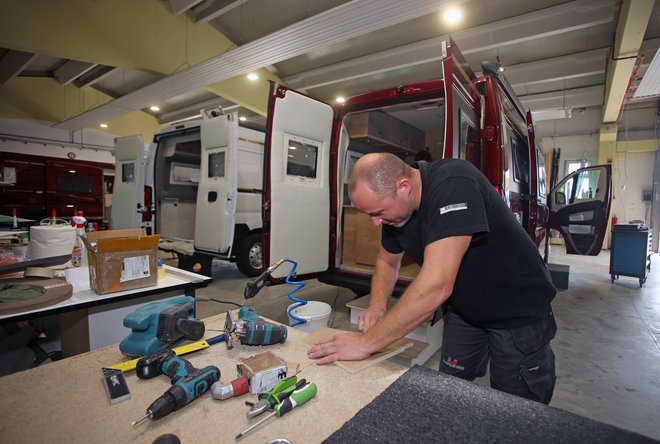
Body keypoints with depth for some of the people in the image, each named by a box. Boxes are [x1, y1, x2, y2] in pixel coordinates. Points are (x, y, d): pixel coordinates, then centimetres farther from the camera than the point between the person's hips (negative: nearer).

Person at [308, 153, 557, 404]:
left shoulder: (453, 185, -34)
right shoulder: (395, 205, -9)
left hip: (518, 310, -5)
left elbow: (435, 288, -41)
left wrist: (366, 342, -34)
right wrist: (377, 306, -13)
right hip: (464, 308, 6)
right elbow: (387, 262, 6)